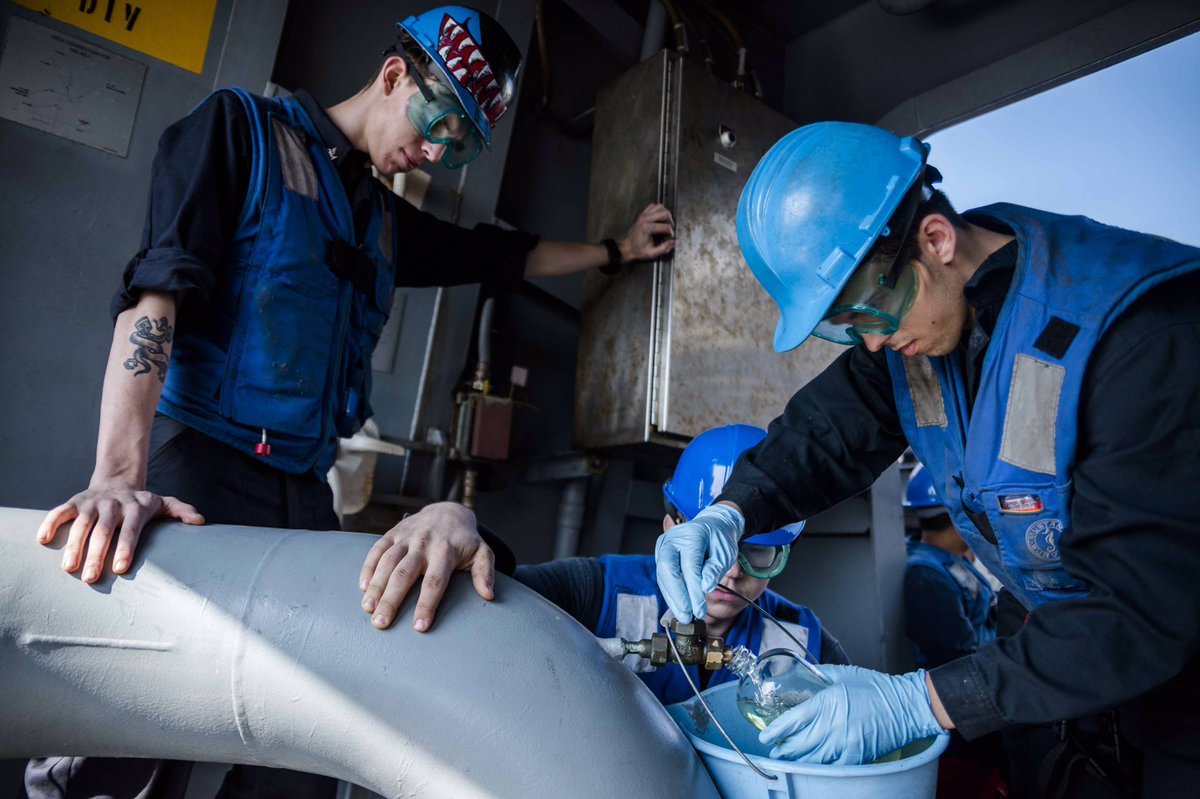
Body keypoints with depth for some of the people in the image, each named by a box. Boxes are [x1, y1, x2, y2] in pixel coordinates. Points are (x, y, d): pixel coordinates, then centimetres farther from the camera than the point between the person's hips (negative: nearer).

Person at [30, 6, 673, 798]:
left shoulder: (388, 220, 21)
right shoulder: (241, 127, 3)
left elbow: (498, 254, 33)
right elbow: (156, 288, -10)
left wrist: (616, 250, 39)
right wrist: (119, 474, -22)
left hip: (304, 489, 6)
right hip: (199, 464, -5)